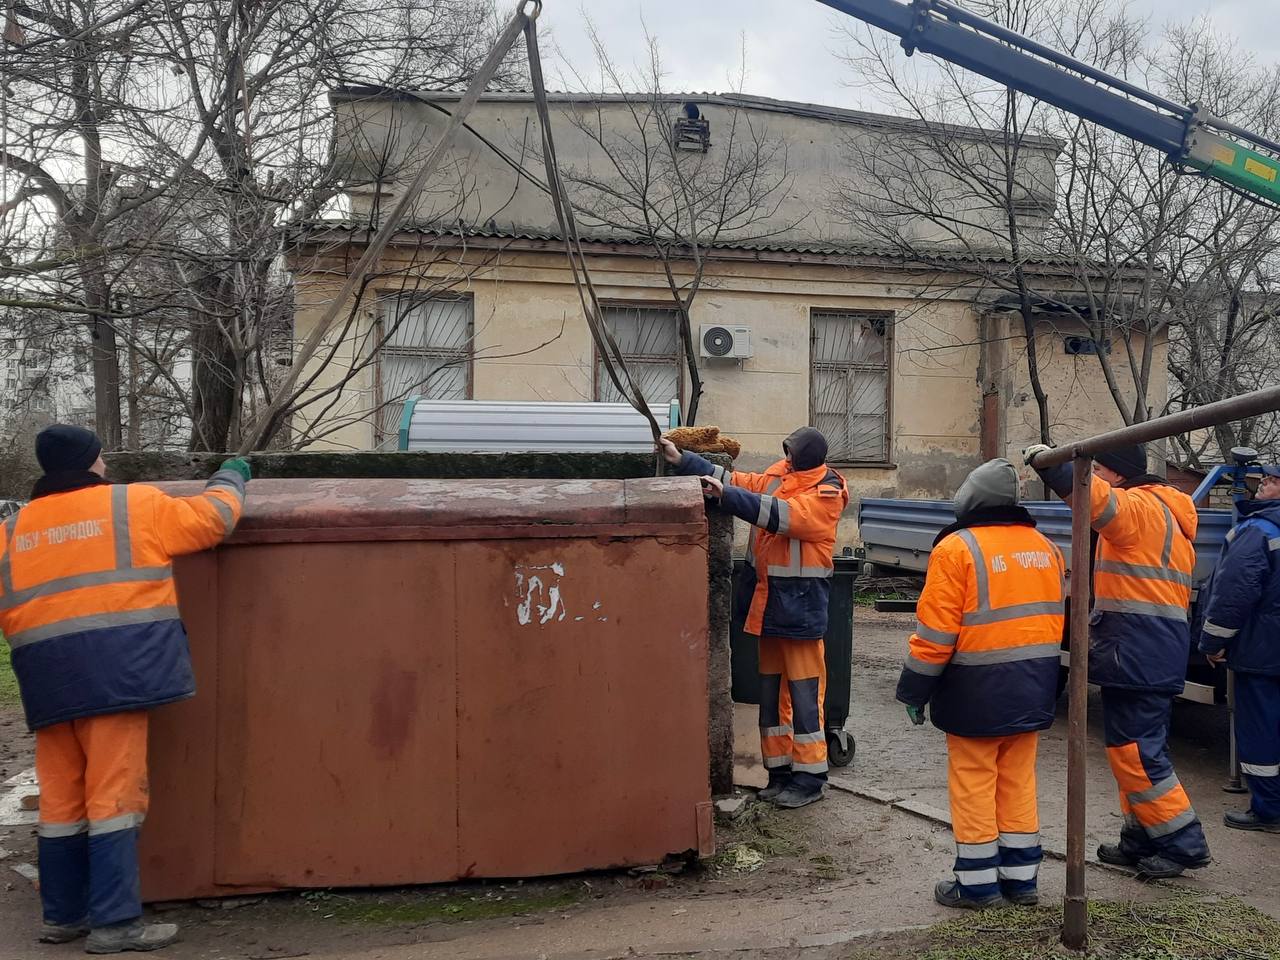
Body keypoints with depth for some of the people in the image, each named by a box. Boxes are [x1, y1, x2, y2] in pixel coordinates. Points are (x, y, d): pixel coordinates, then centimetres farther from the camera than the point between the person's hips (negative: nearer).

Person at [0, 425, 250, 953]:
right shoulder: (134, 504, 2)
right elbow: (210, 518, 8)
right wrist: (231, 478, 26)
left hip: (47, 677, 6)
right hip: (112, 667, -5)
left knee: (62, 798, 14)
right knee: (114, 793, -3)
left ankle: (62, 915, 23)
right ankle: (114, 923, -2)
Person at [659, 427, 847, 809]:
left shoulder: (825, 493, -12)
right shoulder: (778, 475, 8)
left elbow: (784, 515, -24)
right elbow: (738, 481, 11)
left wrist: (726, 495, -27)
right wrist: (682, 460, 7)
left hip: (799, 602, -8)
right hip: (767, 599, 8)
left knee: (804, 691, -3)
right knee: (770, 688, 12)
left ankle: (809, 776, 6)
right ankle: (779, 769, 22)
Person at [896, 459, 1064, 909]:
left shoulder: (957, 548, -12)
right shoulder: (1045, 547, 8)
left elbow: (935, 632, -14)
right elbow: (1055, 619, 15)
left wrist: (914, 690, -6)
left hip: (977, 691, -6)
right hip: (1033, 691, 6)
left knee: (973, 783, 4)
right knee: (1018, 781, 15)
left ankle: (977, 883, 11)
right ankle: (1021, 876, 23)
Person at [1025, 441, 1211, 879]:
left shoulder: (1138, 506, -11)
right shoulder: (1161, 512, 22)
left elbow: (1094, 498, -33)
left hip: (1137, 653, -11)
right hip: (1157, 653, 11)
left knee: (1136, 752, -5)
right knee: (1136, 749, 16)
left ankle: (1184, 843, 2)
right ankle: (1141, 839, 24)